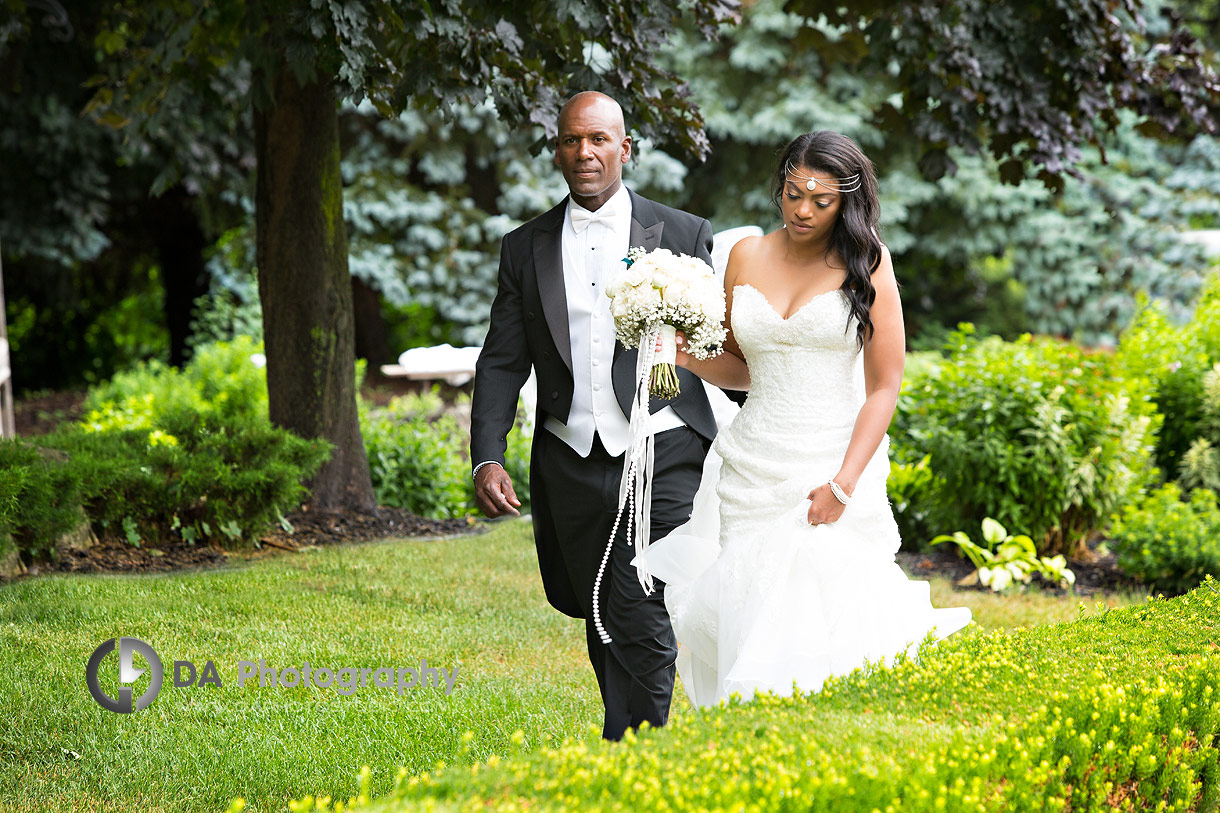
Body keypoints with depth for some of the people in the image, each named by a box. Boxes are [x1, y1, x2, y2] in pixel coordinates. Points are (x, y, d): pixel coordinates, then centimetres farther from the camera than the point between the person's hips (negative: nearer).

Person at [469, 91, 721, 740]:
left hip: (662, 462, -3)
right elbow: (501, 364, 7)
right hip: (571, 464, 3)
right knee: (604, 626, 13)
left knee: (643, 626, -13)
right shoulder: (525, 249, 9)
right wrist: (486, 459, -7)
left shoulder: (683, 236, 2)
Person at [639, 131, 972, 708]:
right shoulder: (747, 257, 8)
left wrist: (844, 484, -13)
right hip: (752, 471, 3)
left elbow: (884, 386, -5)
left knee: (819, 632, -11)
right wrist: (691, 357, -3)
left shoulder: (865, 263, -2)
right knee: (750, 629, -2)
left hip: (837, 469, -3)